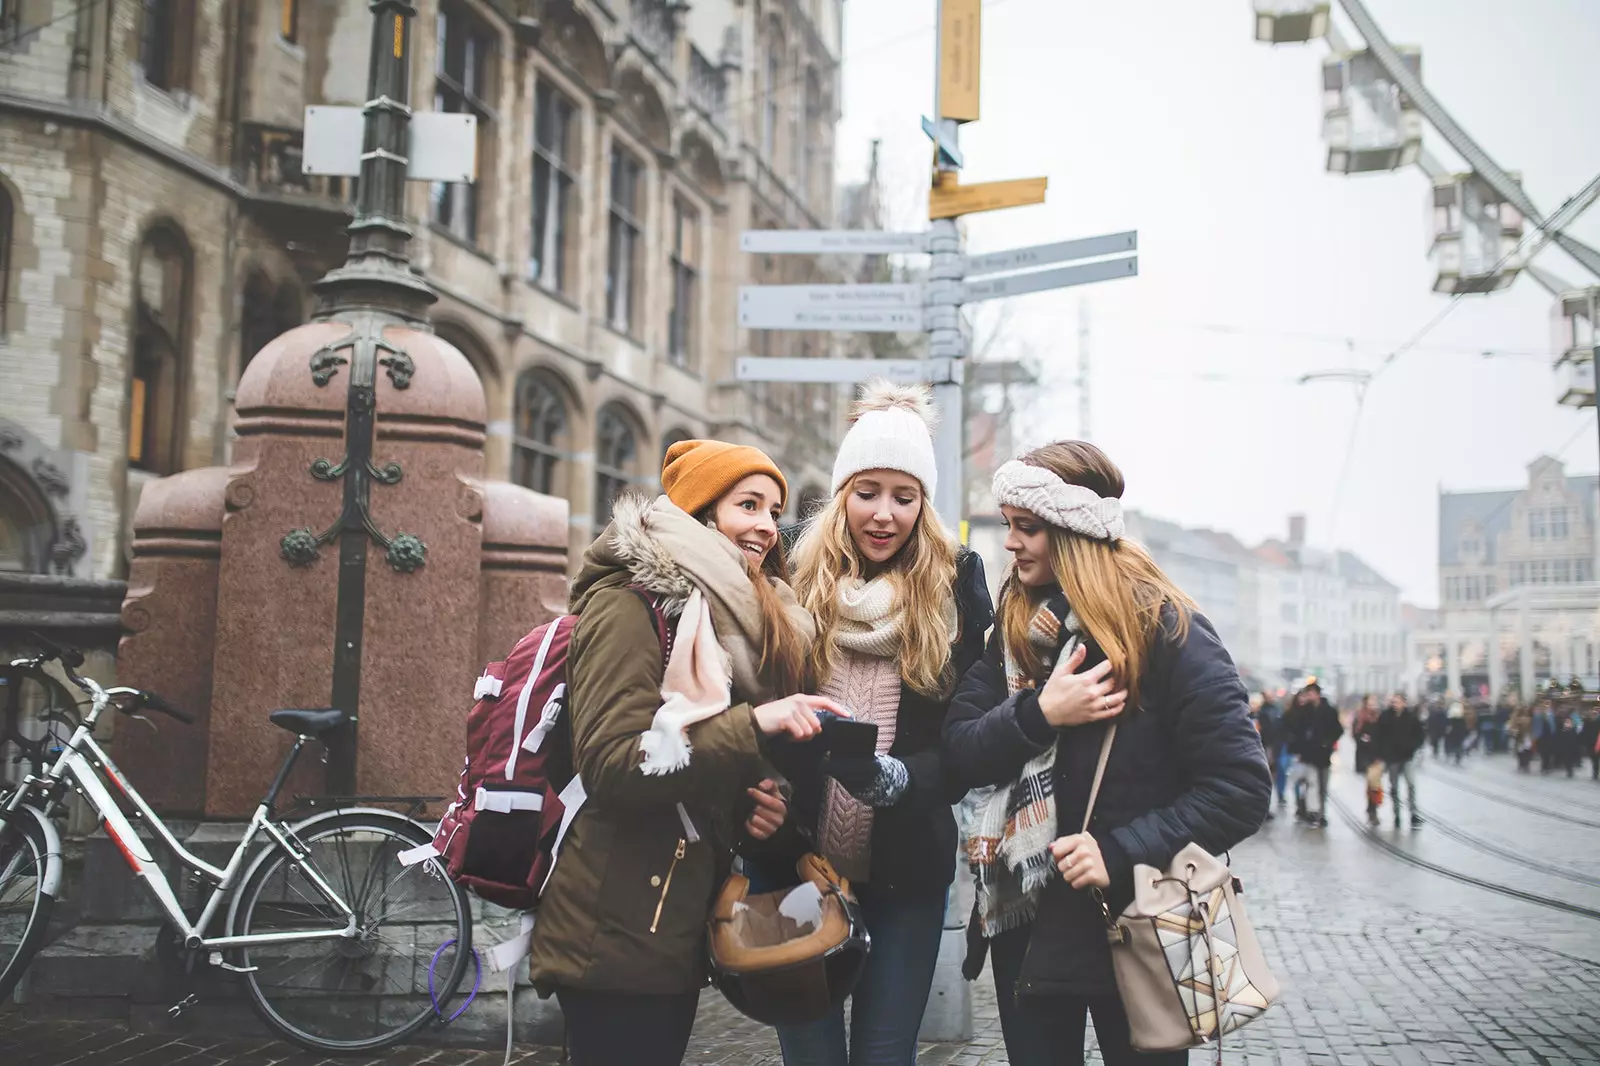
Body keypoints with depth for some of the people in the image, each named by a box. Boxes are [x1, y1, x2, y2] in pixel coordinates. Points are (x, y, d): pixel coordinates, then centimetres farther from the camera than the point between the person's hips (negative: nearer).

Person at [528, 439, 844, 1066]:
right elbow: (610, 767, -22)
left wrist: (756, 803, 2)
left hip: (677, 933, 9)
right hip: (617, 937, -9)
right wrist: (753, 724, -29)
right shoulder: (630, 605, -12)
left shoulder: (728, 618, 15)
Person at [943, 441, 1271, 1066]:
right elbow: (959, 750, -3)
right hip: (1028, 922, 5)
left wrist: (1121, 852, -23)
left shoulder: (1165, 631, -12)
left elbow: (1242, 787, -16)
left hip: (1132, 924, -4)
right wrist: (1039, 714, -21)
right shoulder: (1014, 628, 4)